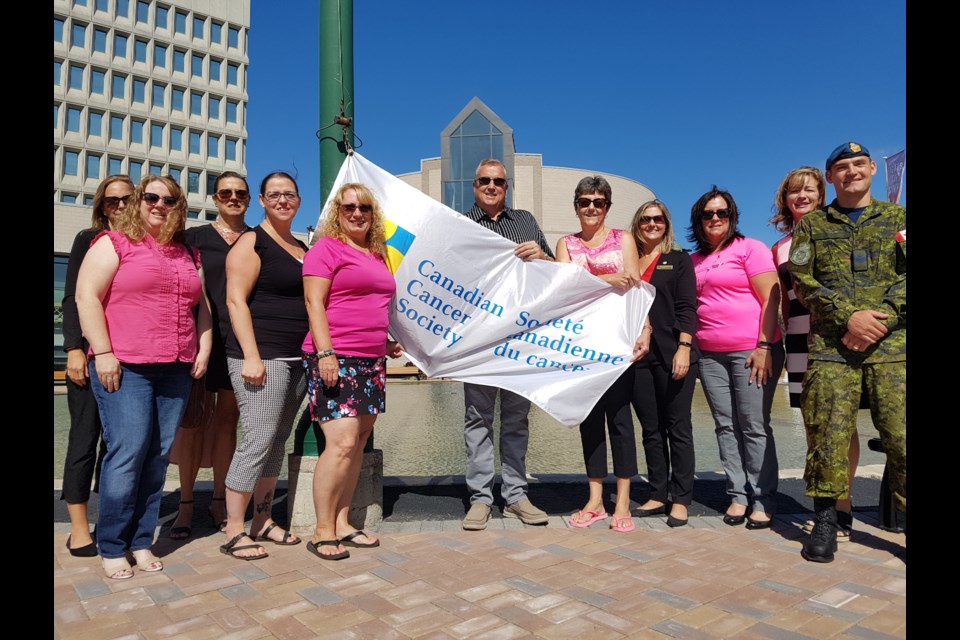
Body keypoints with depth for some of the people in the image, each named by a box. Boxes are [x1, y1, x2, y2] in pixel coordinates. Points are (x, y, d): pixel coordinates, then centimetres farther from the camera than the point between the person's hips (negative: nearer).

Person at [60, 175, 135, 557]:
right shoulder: (89, 240, 5)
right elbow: (72, 298, 1)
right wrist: (74, 350, -9)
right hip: (92, 352, -2)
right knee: (85, 436, 1)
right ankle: (79, 528, 9)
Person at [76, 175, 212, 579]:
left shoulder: (188, 255, 17)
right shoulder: (114, 244, 2)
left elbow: (201, 305, 20)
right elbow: (86, 296, -6)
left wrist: (203, 350, 9)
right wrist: (102, 353, -13)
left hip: (175, 371, 5)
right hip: (124, 367, -5)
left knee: (158, 455, 5)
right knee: (127, 452, -8)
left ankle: (141, 542, 16)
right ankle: (112, 548, 7)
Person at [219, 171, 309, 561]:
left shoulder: (302, 248, 18)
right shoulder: (251, 243, -3)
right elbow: (236, 300, -11)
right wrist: (251, 355, -19)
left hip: (297, 359, 8)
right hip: (262, 356, -7)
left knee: (278, 441, 11)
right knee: (258, 440, -9)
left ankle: (263, 521, 22)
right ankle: (233, 532, 4)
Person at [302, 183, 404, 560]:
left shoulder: (376, 254, 19)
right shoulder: (327, 247, -2)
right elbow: (313, 302, -10)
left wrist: (385, 342, 18)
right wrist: (325, 352, -19)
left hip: (371, 361, 8)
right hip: (334, 358, -8)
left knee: (359, 444, 8)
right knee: (342, 443, -13)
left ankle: (342, 524, 19)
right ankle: (322, 532, 1)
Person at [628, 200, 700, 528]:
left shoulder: (678, 259, 7)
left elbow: (686, 307, -2)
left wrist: (684, 348, -13)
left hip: (673, 354, -3)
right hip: (639, 356, 4)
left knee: (678, 427, 1)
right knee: (650, 429, 8)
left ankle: (680, 500, 8)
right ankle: (657, 495, 17)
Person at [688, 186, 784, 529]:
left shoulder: (750, 248, 0)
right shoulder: (694, 260, 15)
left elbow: (771, 298, -7)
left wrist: (764, 346, -14)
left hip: (752, 350, -5)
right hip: (709, 355, 5)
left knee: (755, 426, -2)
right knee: (726, 427, 6)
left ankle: (763, 500, 8)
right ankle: (737, 495, 14)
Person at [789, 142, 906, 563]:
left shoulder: (897, 218, 17)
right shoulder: (812, 226, 14)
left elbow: (907, 275, 5)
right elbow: (802, 281, 3)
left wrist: (882, 318, -10)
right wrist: (849, 316, -11)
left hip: (892, 343, 1)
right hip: (830, 345, -1)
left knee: (901, 434, -5)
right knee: (829, 434, -3)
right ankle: (825, 523, 7)